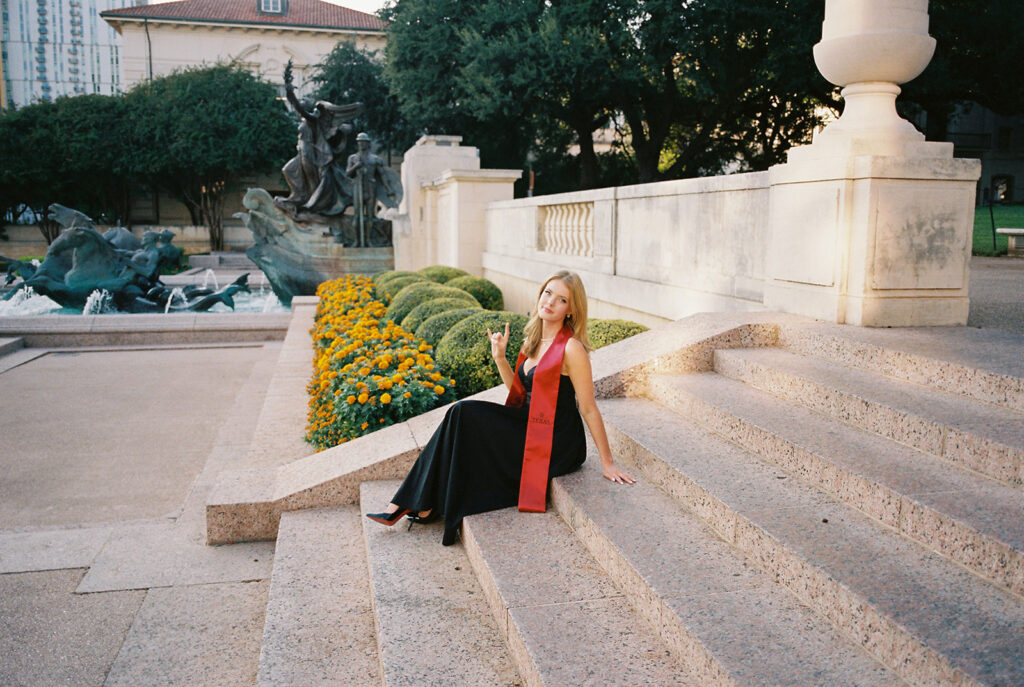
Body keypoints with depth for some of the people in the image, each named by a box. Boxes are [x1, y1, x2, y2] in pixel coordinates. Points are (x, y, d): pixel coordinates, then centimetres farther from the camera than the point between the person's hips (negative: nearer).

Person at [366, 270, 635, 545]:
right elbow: (520, 392, 15)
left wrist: (607, 463, -10)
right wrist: (500, 357, 2)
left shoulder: (571, 348, -16)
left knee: (464, 416, -14)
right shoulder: (533, 341, 8)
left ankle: (427, 505, 0)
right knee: (462, 412, -10)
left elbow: (588, 409, -13)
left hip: (557, 446, -8)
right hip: (531, 427, 8)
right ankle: (408, 502, -5)